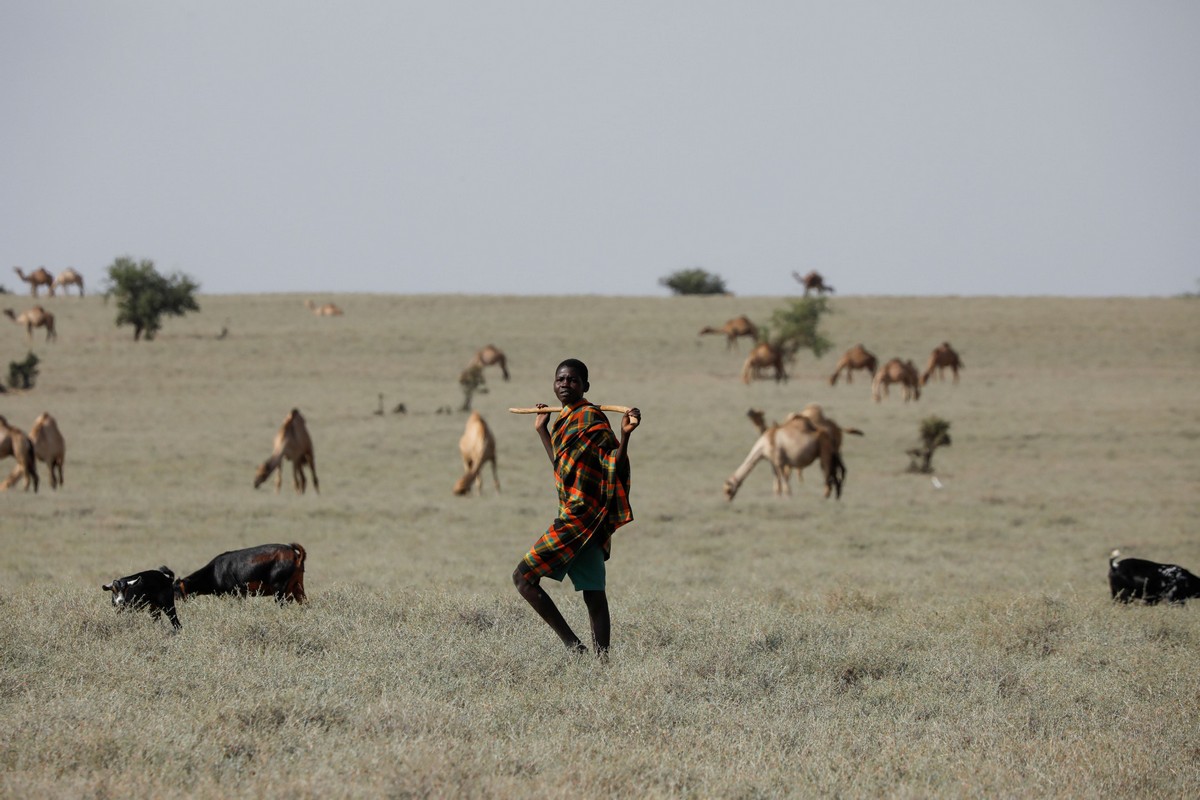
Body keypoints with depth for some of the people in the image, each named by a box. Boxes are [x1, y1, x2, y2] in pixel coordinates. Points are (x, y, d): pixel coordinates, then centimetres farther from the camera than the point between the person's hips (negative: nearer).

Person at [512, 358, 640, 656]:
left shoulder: (589, 417, -11)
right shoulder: (566, 419, 17)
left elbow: (615, 466, -16)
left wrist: (625, 434, -32)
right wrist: (542, 430, 35)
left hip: (578, 517, -10)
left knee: (523, 577, -8)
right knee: (593, 595, 6)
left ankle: (573, 645, -10)